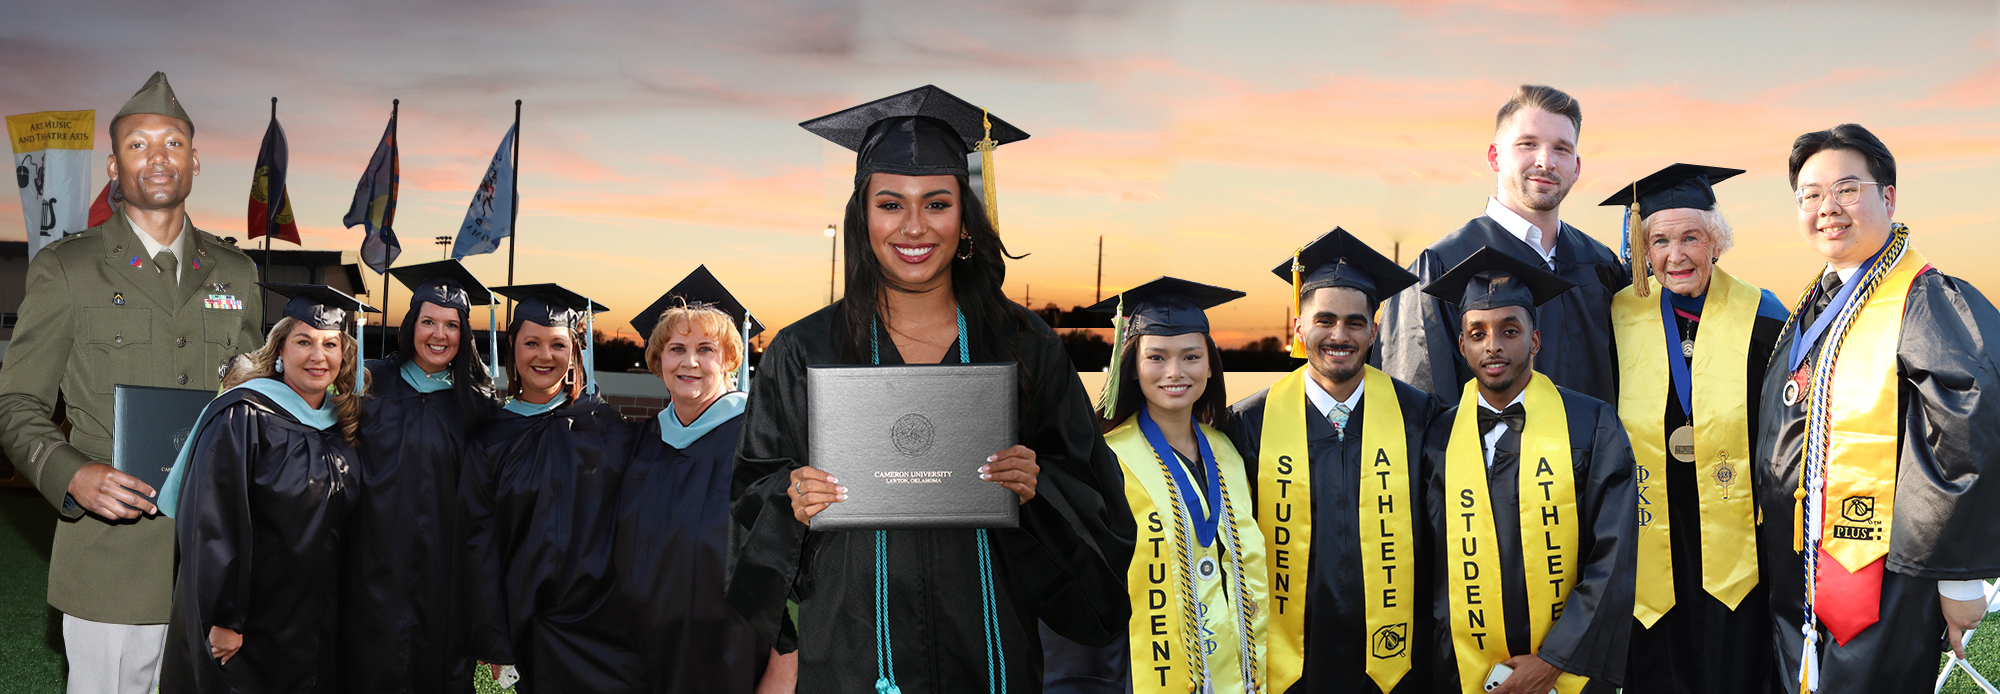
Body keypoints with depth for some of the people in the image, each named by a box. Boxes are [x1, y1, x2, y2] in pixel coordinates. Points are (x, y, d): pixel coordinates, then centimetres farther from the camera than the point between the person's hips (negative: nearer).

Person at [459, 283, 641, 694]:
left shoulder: (605, 425, 3)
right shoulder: (491, 441, 3)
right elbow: (480, 545, 3)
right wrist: (493, 643, -1)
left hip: (609, 623, 0)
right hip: (534, 626, 0)